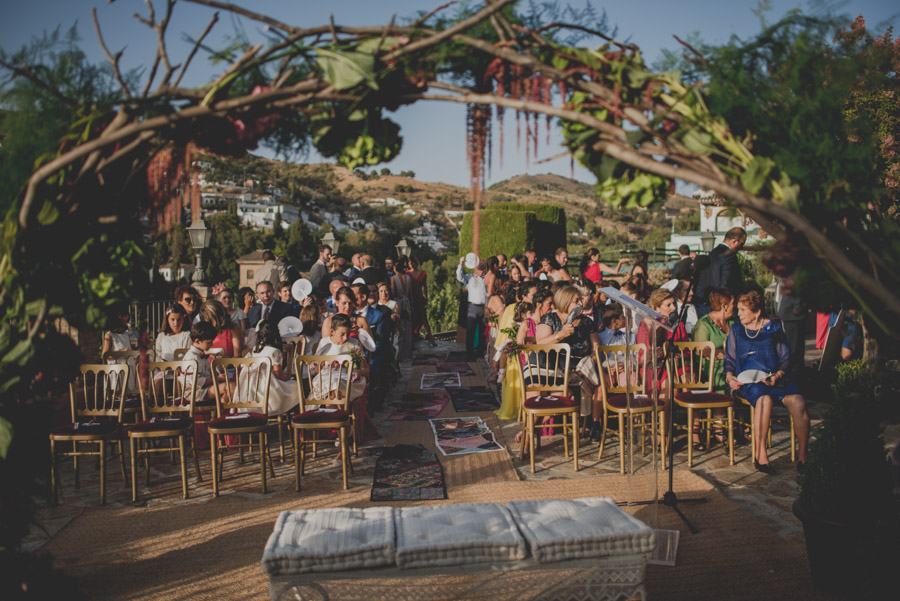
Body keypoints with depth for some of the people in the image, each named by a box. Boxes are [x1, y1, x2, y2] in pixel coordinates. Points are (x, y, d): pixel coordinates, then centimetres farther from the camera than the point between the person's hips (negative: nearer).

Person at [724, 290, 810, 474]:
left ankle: (802, 457, -16)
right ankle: (760, 455, -29)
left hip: (775, 377, 1)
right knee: (765, 399, -36)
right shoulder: (736, 330, 16)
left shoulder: (773, 329, 12)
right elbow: (729, 359, 18)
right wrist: (730, 376, -2)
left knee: (798, 402, -29)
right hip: (747, 379, -1)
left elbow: (785, 359, 10)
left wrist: (778, 375, -10)